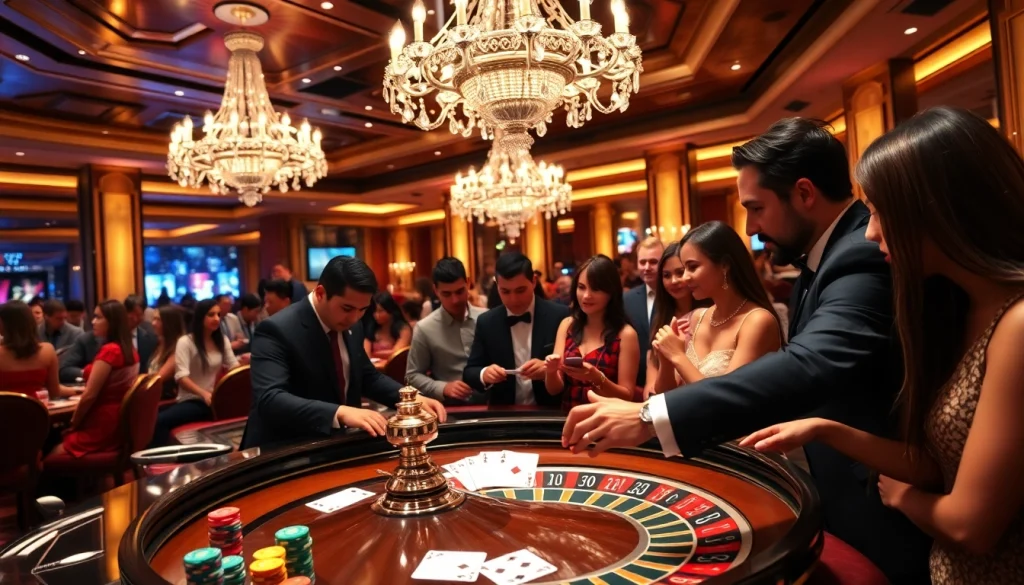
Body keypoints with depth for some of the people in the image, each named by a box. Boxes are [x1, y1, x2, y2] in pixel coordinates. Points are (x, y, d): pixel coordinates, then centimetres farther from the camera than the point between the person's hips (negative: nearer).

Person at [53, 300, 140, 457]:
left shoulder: (109, 351, -18)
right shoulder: (130, 350, 9)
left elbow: (90, 396, -17)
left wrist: (73, 425, -3)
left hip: (102, 430, -8)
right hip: (121, 425, 8)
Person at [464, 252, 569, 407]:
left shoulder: (560, 316, -5)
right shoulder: (486, 322, 3)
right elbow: (469, 372, 5)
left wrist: (549, 369, -23)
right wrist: (484, 374, -17)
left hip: (551, 413, -2)